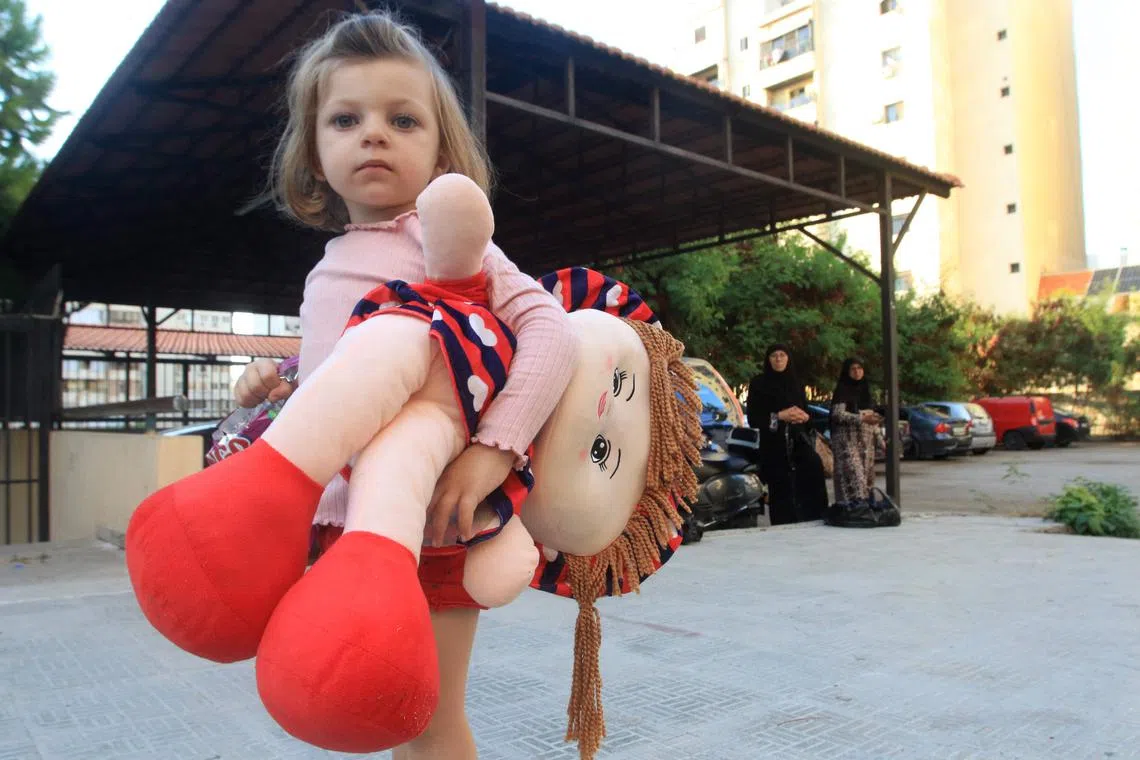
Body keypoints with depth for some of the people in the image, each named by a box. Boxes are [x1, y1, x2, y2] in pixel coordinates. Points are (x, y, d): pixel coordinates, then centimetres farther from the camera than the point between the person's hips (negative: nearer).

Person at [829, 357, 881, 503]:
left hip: (866, 440, 7)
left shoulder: (865, 388, 16)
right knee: (853, 475, -15)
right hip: (848, 439, -7)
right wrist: (862, 419, -22)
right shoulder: (842, 390, -5)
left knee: (866, 474, 5)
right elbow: (838, 414, -15)